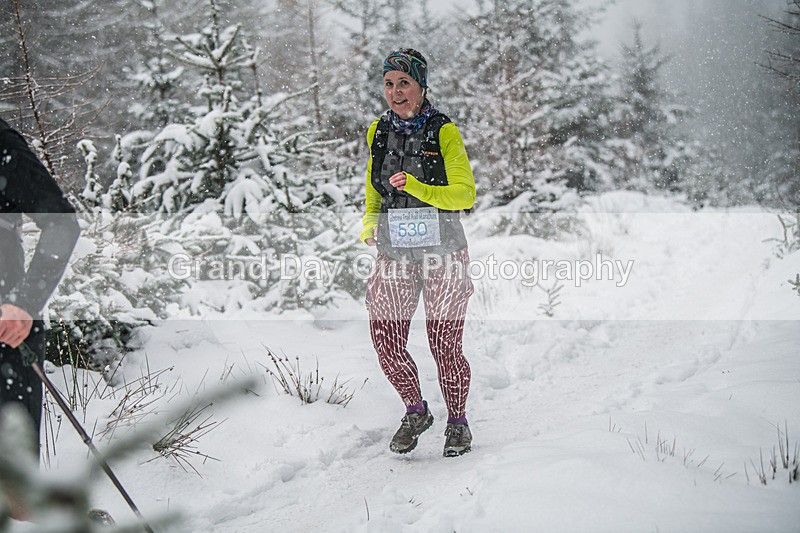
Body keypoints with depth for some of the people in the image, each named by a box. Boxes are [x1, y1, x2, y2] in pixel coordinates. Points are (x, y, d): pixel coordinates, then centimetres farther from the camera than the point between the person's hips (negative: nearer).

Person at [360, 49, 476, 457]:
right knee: (386, 341, -1)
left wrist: (416, 187, -22)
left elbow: (465, 194, -8)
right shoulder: (378, 132, 10)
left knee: (444, 345, -5)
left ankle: (457, 421, 17)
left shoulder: (444, 132, -4)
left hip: (443, 252, -4)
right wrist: (369, 223, 4)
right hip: (393, 254, 4)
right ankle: (415, 411, 23)